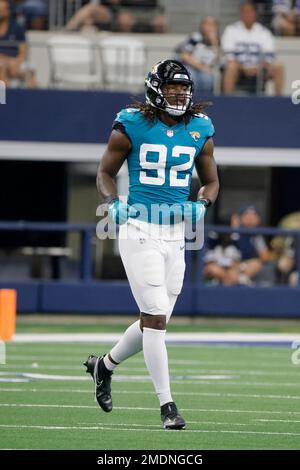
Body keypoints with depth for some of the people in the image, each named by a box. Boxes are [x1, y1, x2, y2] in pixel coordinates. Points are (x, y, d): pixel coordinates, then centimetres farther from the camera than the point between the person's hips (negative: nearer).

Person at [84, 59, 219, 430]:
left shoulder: (200, 130, 6)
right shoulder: (132, 126, -6)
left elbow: (211, 181, 16)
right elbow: (105, 172, 6)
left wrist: (201, 204, -5)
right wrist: (113, 203, -13)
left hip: (175, 234, 5)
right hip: (139, 230, -5)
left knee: (154, 321, 10)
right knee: (156, 318, -11)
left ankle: (104, 365, 37)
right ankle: (166, 405, -4)